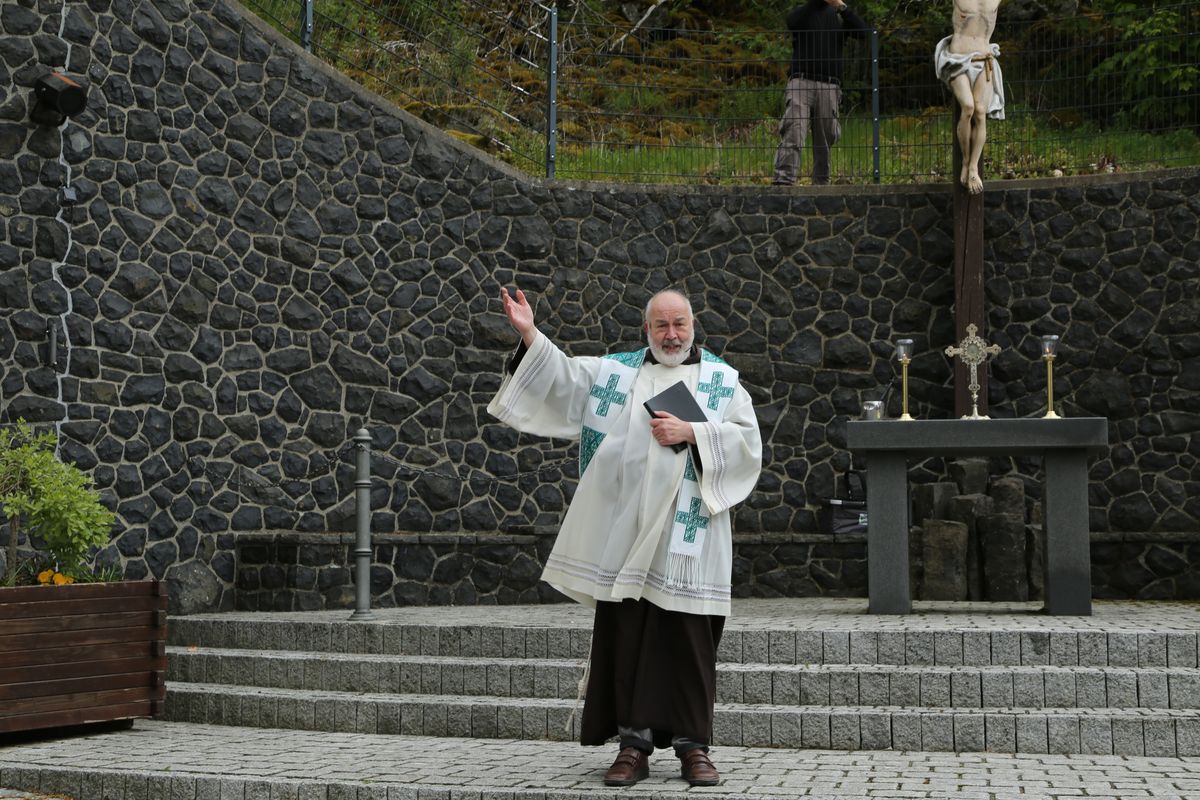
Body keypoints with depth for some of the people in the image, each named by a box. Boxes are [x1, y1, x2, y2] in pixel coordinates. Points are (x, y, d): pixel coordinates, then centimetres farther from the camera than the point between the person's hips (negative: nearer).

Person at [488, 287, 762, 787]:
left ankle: (692, 745, 7)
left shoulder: (722, 381, 10)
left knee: (690, 642, -2)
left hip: (686, 539, -1)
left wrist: (692, 434, -11)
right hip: (623, 535, 2)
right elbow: (562, 378, 3)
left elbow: (747, 441, 0)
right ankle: (634, 742, 9)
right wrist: (530, 336, -9)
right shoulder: (613, 372, 14)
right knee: (626, 638, 2)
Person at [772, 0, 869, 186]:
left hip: (828, 87, 2)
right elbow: (793, 23, -10)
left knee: (824, 140, 4)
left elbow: (862, 31, -2)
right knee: (793, 132, -18)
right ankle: (783, 181, -28)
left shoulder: (838, 16, 16)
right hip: (800, 82, -2)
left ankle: (820, 184, 12)